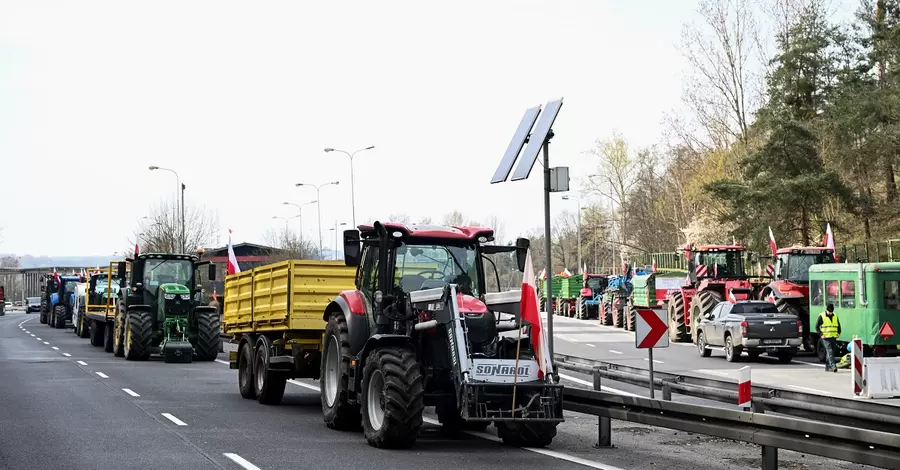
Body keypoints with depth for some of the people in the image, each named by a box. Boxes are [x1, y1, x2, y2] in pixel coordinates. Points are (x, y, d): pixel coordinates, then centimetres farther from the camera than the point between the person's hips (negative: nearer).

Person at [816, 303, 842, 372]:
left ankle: (827, 366, 20)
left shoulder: (835, 316, 12)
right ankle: (833, 366, -22)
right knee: (830, 351, -15)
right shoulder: (821, 316, -4)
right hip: (826, 337, -6)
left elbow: (838, 326, 25)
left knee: (833, 352, 8)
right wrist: (821, 334, -11)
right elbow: (817, 326, -3)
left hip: (833, 337, 6)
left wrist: (838, 333, 11)